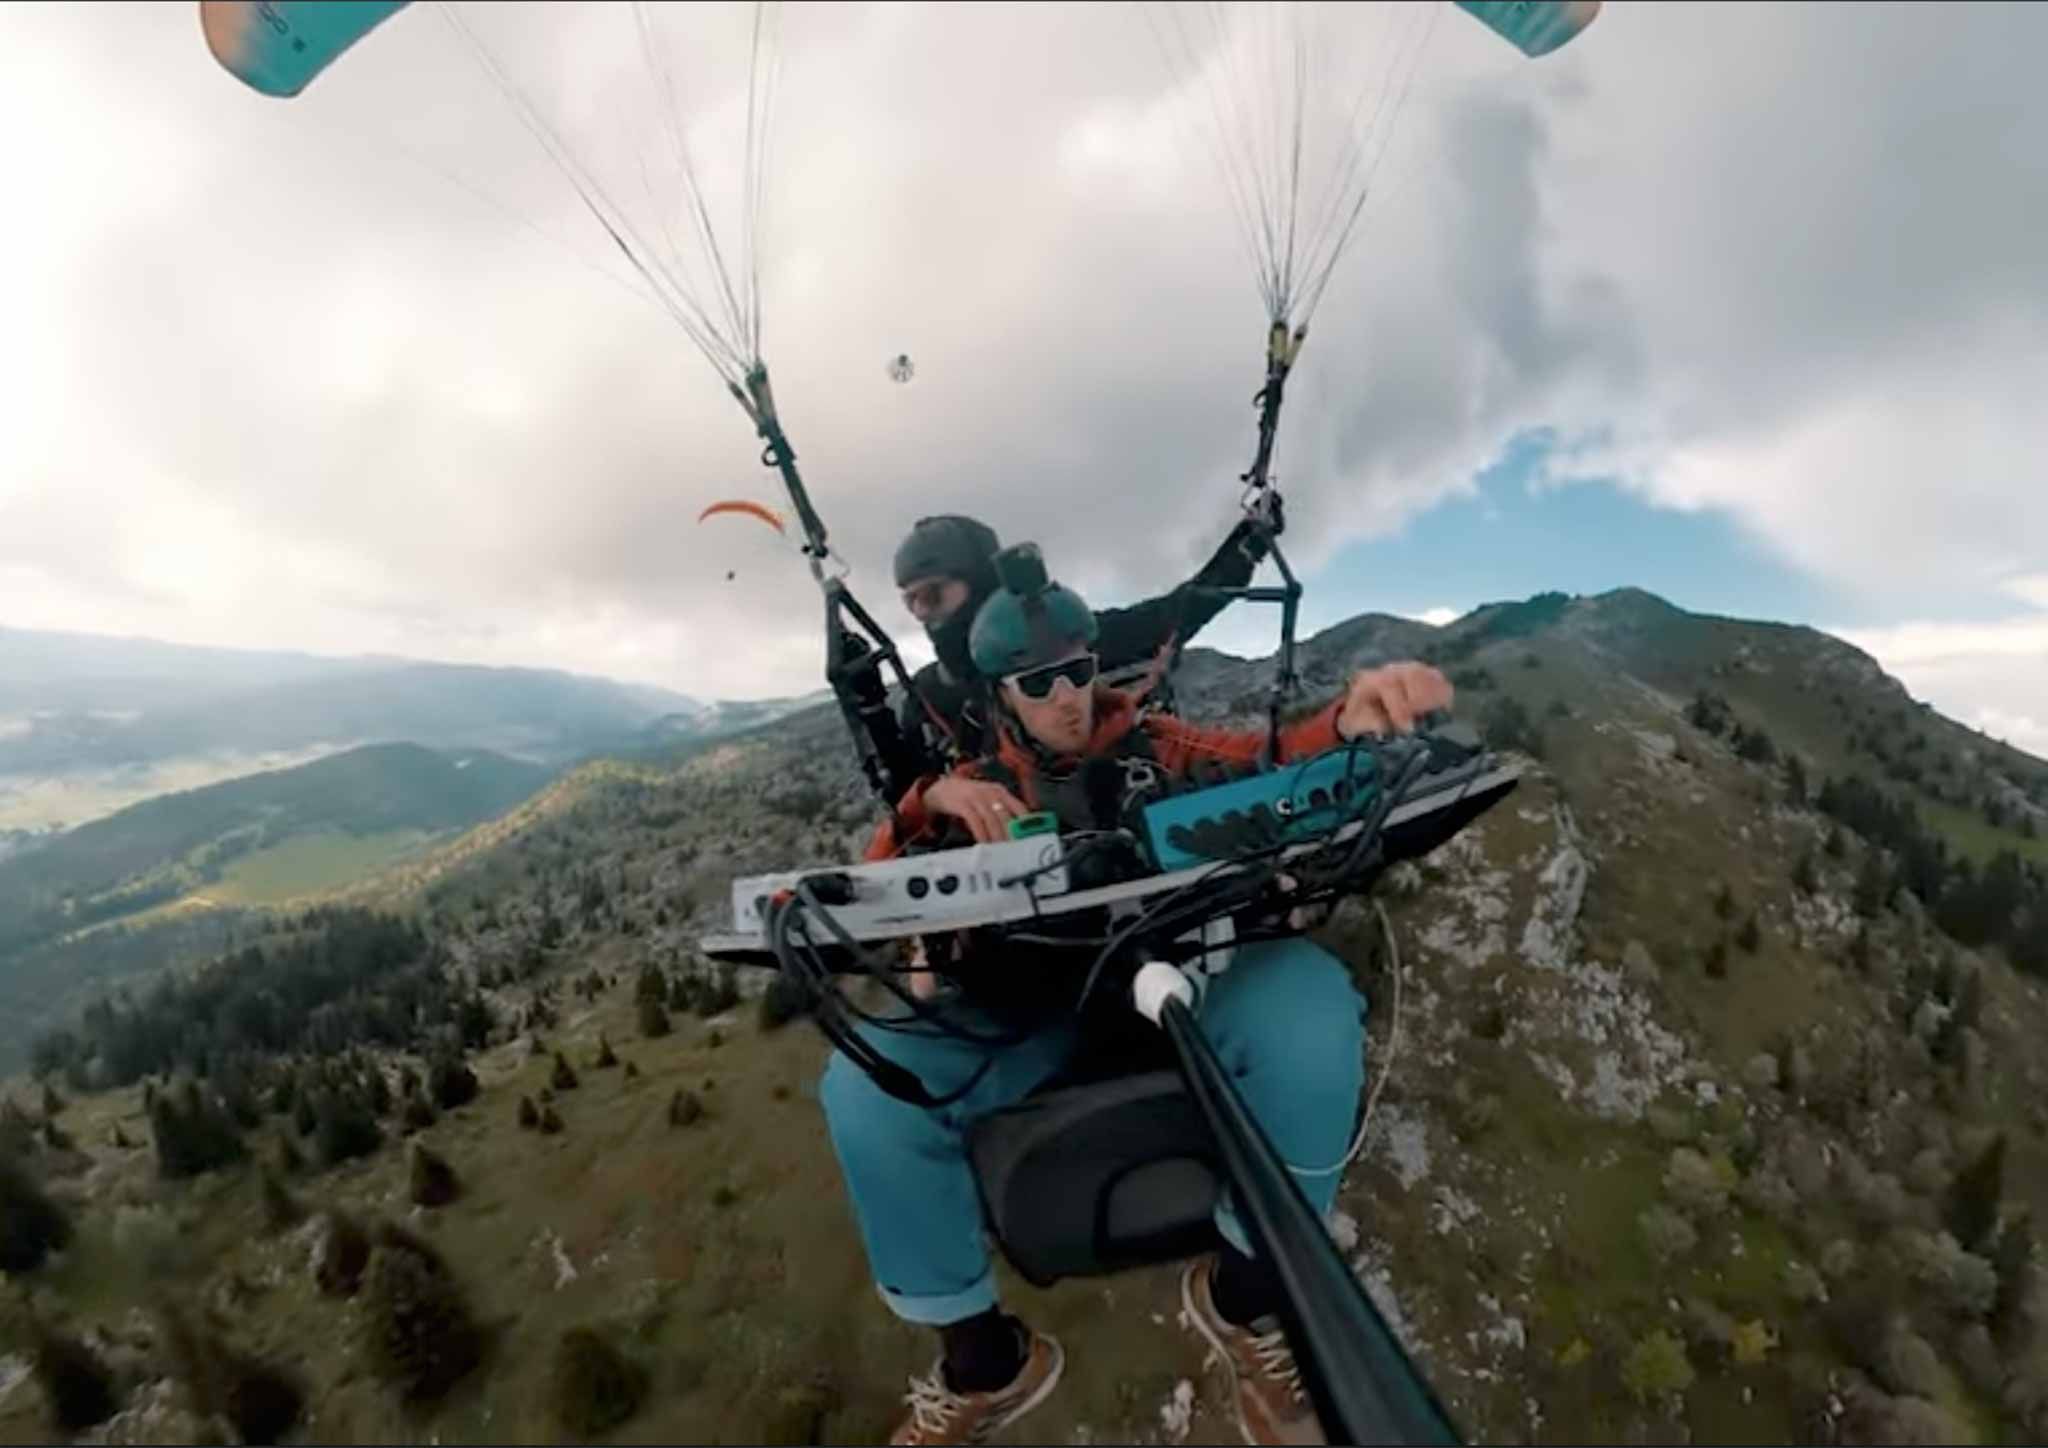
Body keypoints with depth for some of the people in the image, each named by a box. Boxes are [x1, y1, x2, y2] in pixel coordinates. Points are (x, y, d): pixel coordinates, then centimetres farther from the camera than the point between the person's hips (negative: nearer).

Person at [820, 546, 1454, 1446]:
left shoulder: (1153, 744, 13)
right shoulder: (980, 784, 13)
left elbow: (1268, 762, 1)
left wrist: (1350, 718, -22)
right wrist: (932, 801, -15)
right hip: (1030, 1007, 1)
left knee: (1308, 1001, -33)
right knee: (865, 1086, -26)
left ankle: (1243, 1296, -5)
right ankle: (982, 1362, 0)